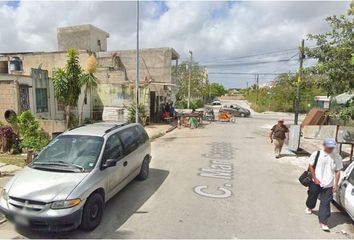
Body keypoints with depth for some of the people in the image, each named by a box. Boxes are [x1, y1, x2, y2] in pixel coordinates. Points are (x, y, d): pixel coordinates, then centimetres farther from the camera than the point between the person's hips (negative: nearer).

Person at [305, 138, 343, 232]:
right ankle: (309, 207, 50)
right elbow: (311, 166, -3)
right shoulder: (316, 154, -10)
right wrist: (315, 178, -8)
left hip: (328, 185, 0)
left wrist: (336, 184, -3)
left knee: (325, 204, 0)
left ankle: (323, 222, 8)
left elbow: (337, 171, 0)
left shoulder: (337, 157, -5)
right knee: (312, 197, 20)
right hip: (315, 183, 0)